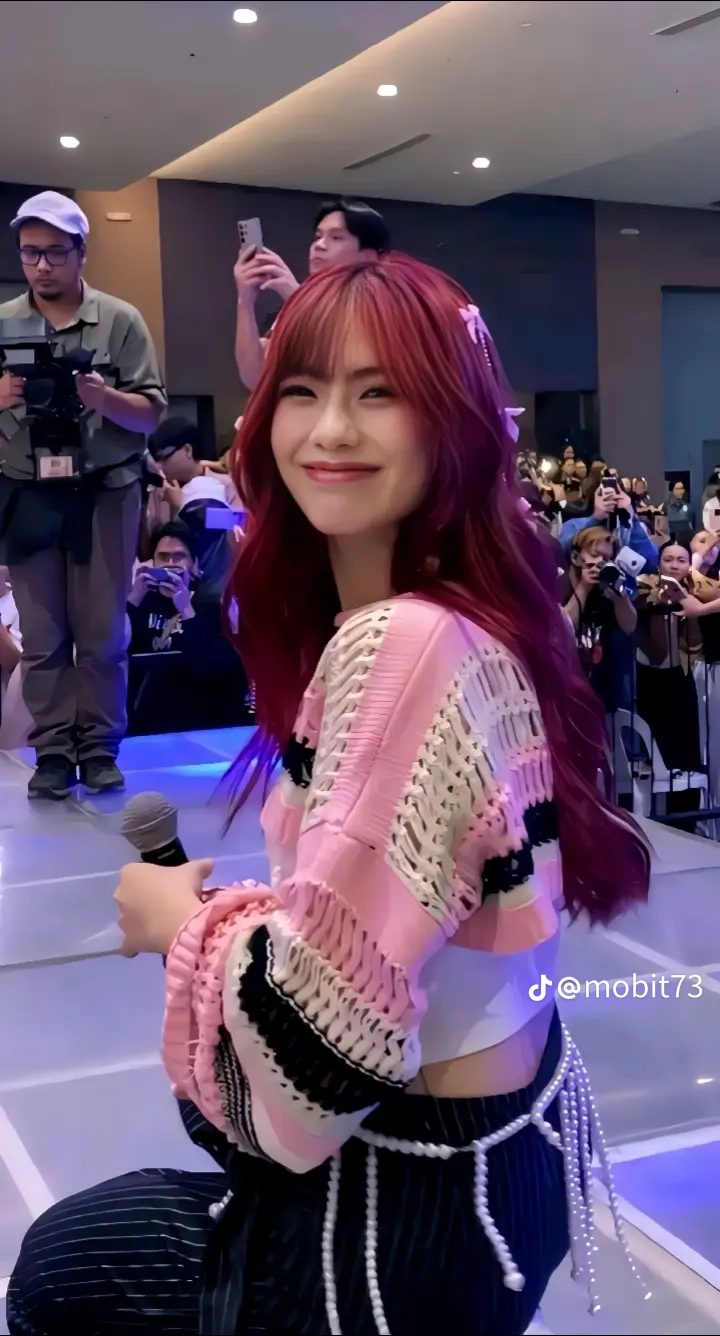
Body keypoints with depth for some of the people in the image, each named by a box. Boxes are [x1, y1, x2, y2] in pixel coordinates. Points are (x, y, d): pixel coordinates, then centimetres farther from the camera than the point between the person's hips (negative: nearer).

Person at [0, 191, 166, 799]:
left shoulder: (120, 320, 2)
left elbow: (151, 415, -1)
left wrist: (101, 396, -19)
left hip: (105, 492, -1)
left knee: (102, 631, 3)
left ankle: (100, 746, 15)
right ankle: (53, 750, 11)